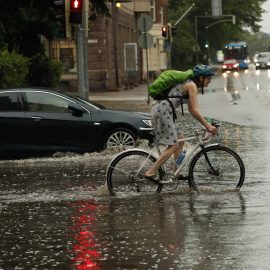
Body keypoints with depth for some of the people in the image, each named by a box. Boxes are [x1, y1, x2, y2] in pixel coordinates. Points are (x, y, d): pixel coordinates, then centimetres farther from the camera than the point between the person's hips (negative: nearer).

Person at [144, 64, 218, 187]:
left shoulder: (190, 85, 22)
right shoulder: (191, 86, -8)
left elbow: (191, 110, 26)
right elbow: (195, 110, -14)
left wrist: (206, 124, 22)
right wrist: (207, 125, -11)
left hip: (160, 109, 10)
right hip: (163, 111, -10)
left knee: (180, 139, 16)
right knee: (173, 146, -11)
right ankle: (150, 173, -16)